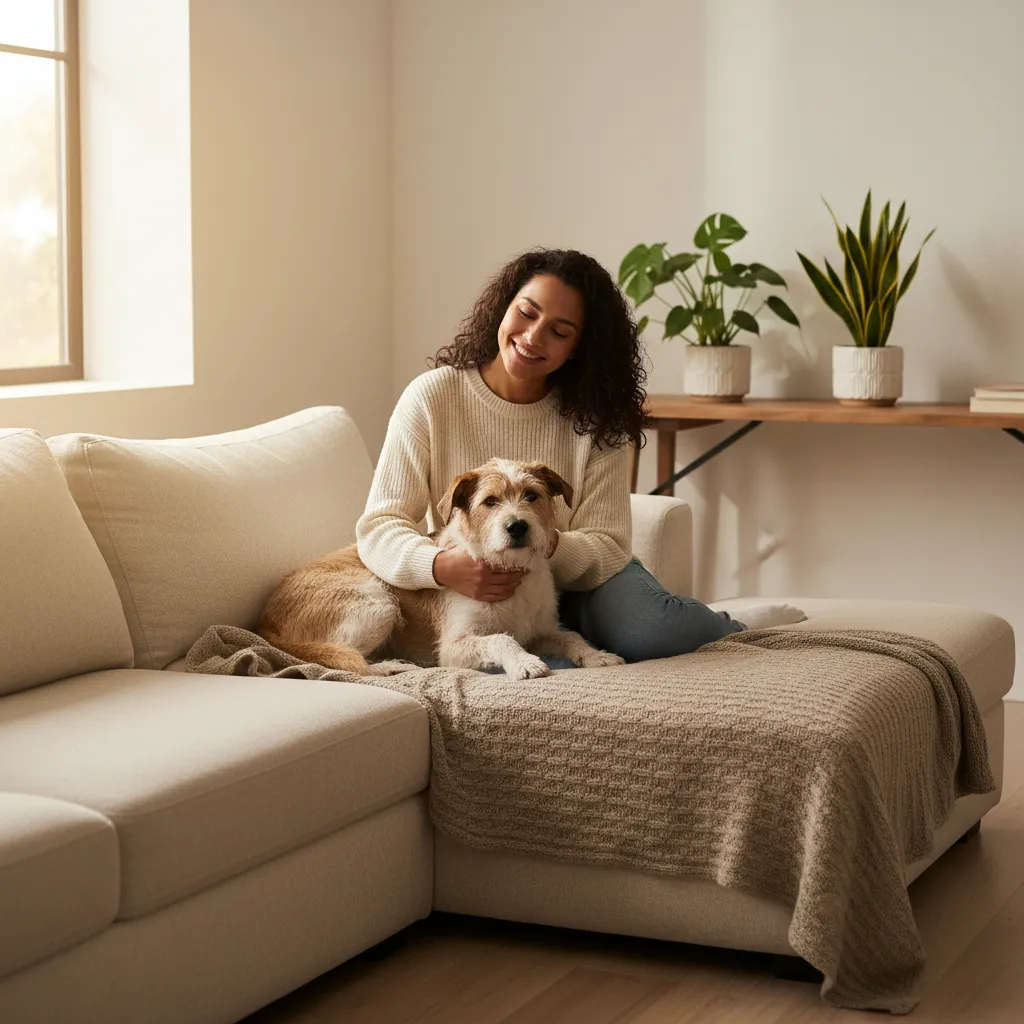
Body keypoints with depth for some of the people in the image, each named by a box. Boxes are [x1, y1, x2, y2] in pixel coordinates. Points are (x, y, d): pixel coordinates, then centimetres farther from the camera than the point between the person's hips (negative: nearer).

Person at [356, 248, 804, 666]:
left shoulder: (592, 419, -4)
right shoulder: (432, 397, -9)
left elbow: (608, 546, -8)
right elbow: (379, 527, -13)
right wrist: (443, 566, -36)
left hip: (577, 585, 1)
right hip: (473, 594, 0)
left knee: (649, 632, -33)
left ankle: (730, 626, 2)